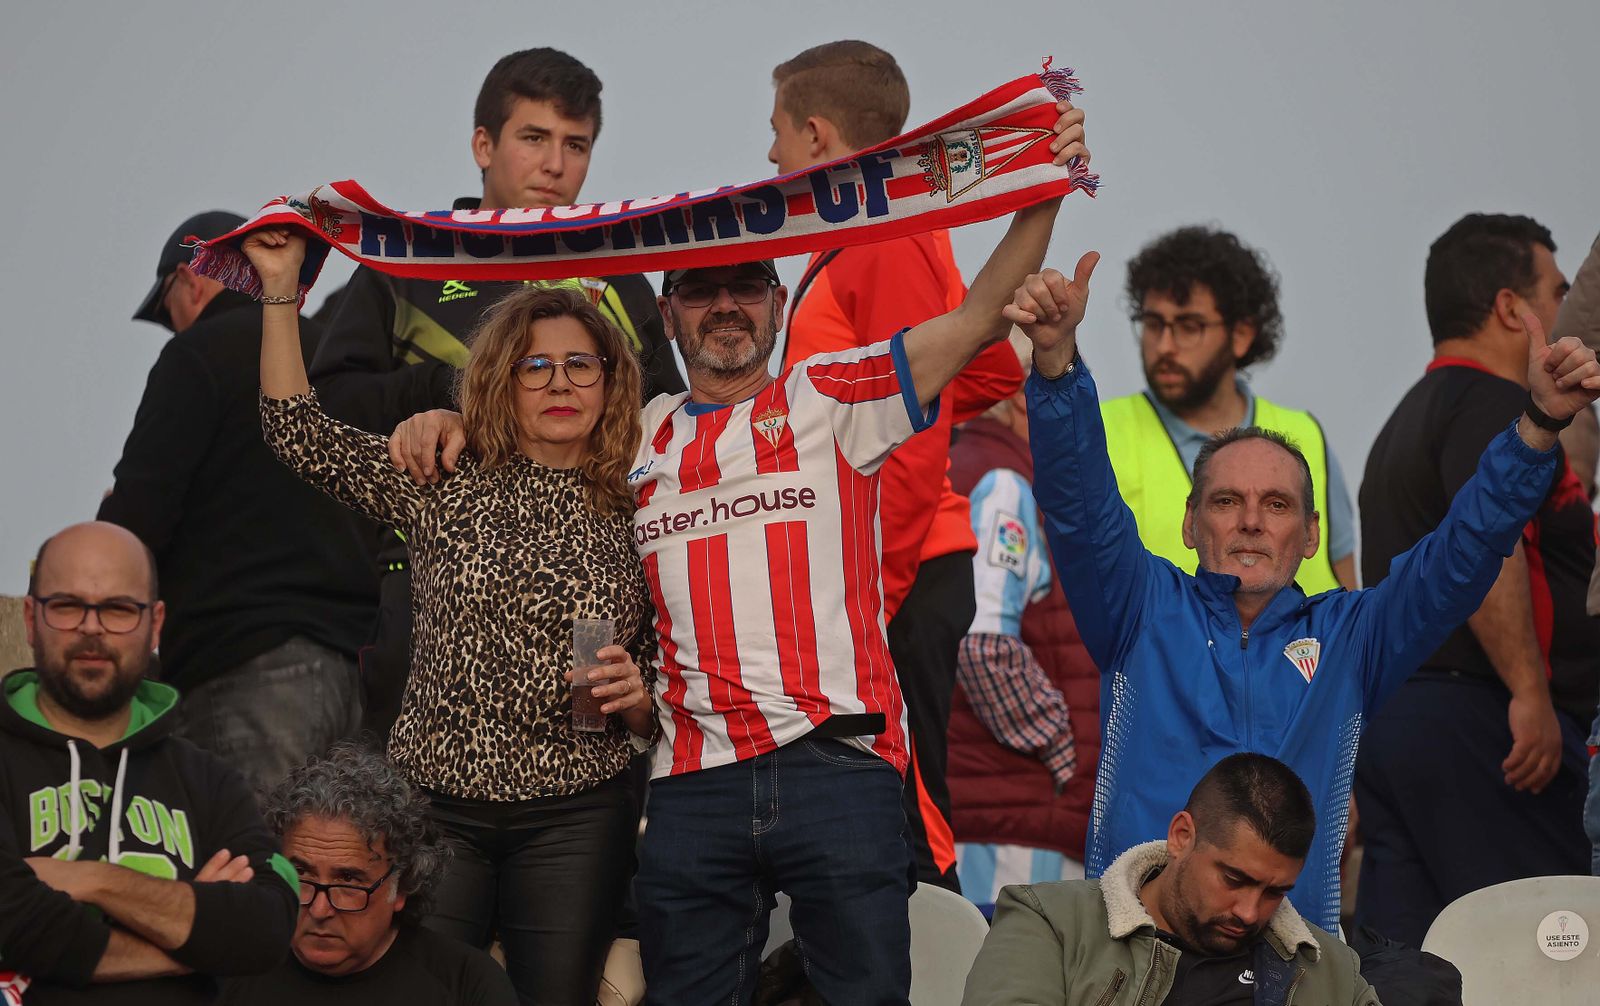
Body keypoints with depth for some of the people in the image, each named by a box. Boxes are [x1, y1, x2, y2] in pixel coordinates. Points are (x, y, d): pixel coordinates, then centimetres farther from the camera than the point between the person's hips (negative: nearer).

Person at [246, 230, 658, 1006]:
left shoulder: (634, 520, 7)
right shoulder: (446, 489, 6)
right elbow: (301, 437, 2)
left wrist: (635, 697, -9)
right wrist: (280, 291, -2)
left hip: (574, 822, 0)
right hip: (434, 804, 0)